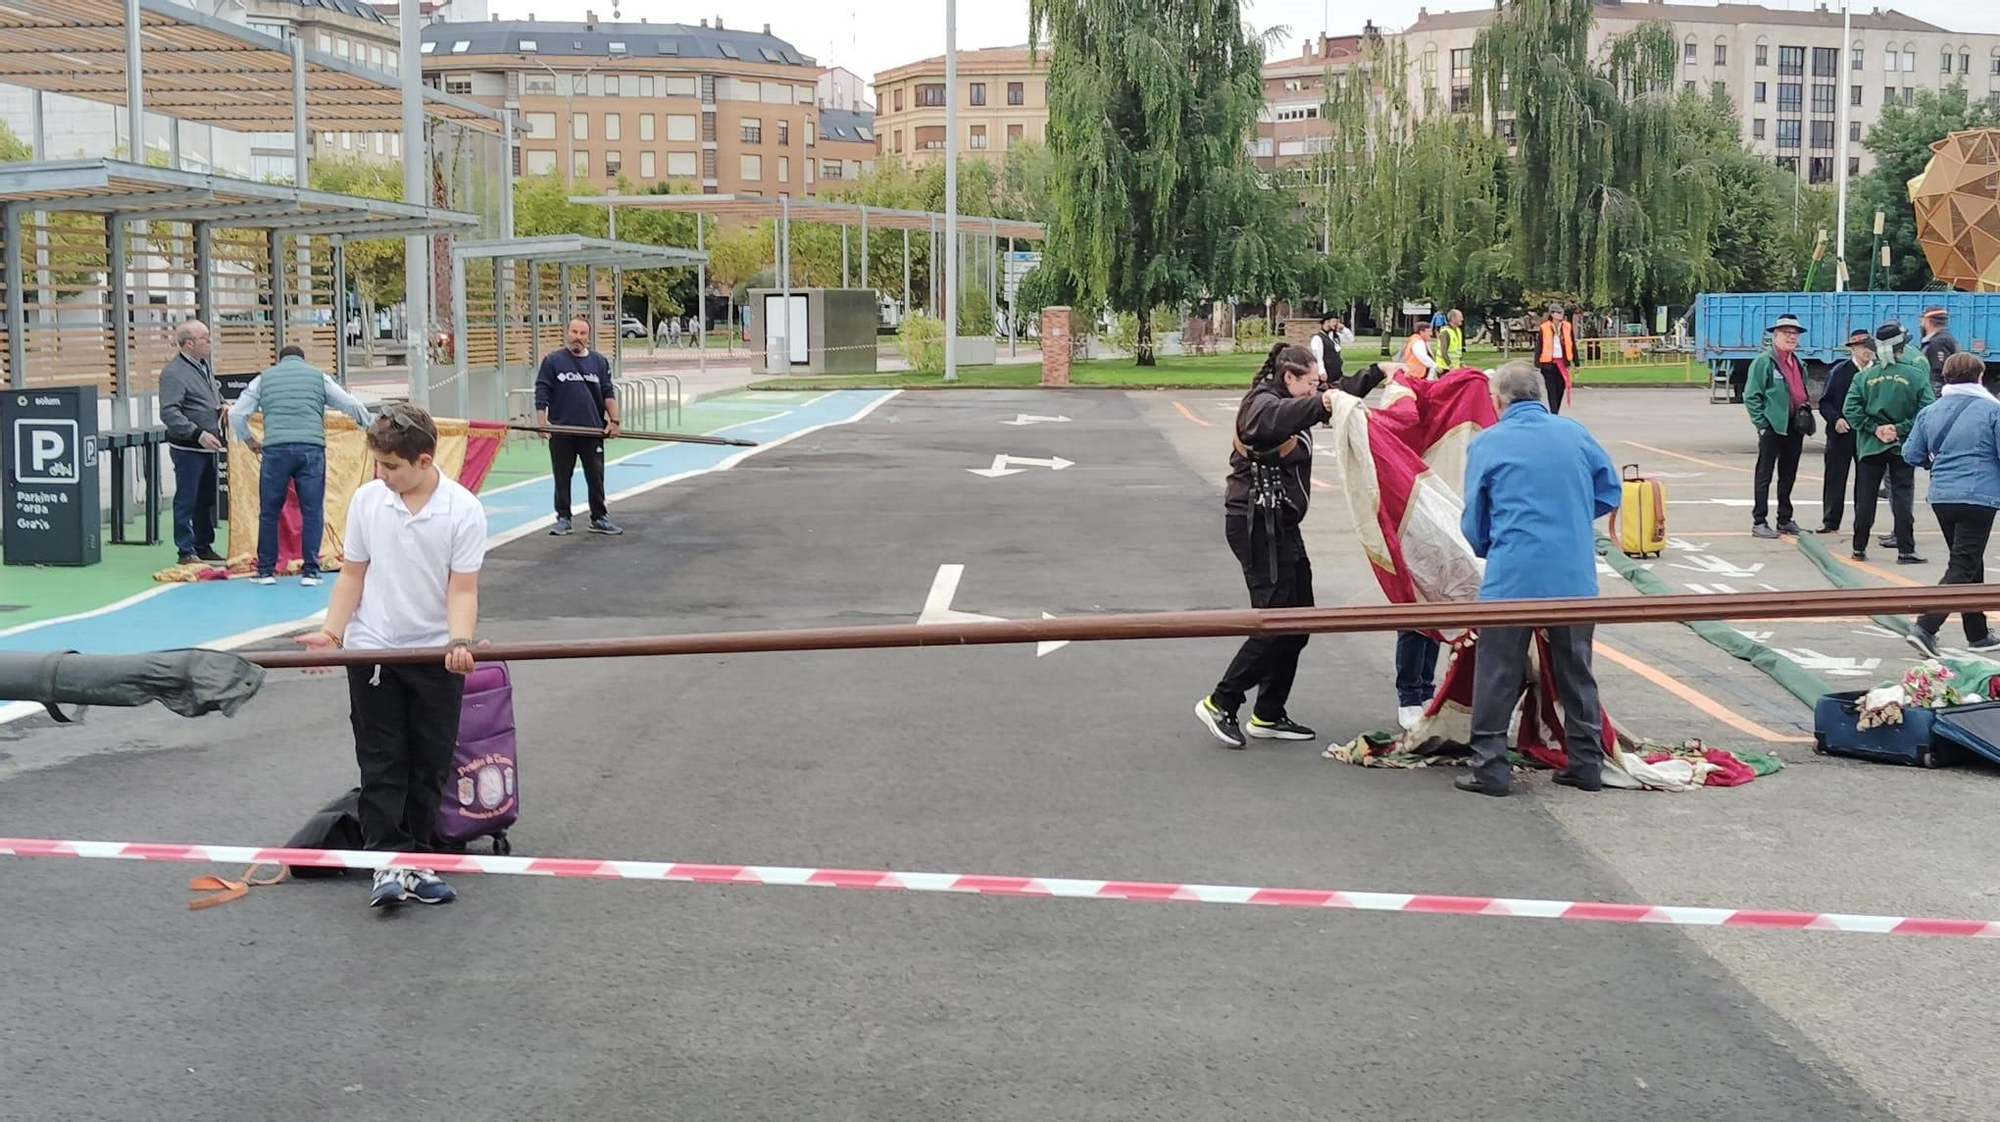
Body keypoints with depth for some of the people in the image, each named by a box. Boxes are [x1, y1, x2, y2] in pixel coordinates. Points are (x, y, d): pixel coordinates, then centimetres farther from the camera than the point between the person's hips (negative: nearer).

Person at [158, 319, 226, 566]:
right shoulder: (173, 372, -14)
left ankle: (204, 546, 24)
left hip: (208, 446, 8)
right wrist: (199, 434, -25)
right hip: (187, 448, -8)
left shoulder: (204, 366, 13)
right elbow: (169, 413, -21)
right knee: (186, 500, -2)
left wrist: (222, 407, 9)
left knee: (207, 499, 14)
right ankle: (186, 552, 4)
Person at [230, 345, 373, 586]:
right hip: (311, 449, -1)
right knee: (312, 512, 4)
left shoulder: (264, 378, 18)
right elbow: (353, 405, 14)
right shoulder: (318, 376, 16)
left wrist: (249, 440, 30)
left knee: (269, 512, 10)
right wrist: (369, 427, 32)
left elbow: (236, 414, 14)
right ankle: (310, 571, 3)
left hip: (276, 450, 1)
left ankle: (266, 571, 14)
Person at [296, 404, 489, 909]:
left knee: (429, 766, 7)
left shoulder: (464, 510, -10)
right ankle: (389, 860, 3)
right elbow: (353, 575, 6)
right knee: (383, 763, 1)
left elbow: (462, 590, -10)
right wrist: (332, 631, -5)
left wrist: (459, 643, -26)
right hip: (373, 651, 1)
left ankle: (419, 860, 17)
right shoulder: (367, 500, -2)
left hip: (436, 656, -1)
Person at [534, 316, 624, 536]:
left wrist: (614, 420, -1)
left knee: (596, 476, 4)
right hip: (561, 430, -2)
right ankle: (563, 518, 13)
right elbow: (541, 394, 0)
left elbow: (609, 394, 9)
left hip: (592, 429, 2)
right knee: (562, 476, 5)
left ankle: (599, 518, 13)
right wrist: (541, 423, -8)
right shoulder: (553, 361, 1)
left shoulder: (599, 362, 9)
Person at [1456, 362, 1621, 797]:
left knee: (1497, 675, 5)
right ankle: (1587, 763, 20)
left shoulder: (1487, 443, -2)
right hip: (1576, 578, 3)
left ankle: (1490, 766, 6)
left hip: (1512, 578, -3)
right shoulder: (1575, 433, 5)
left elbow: (1473, 522, 4)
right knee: (1576, 672, 15)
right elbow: (1609, 492, 12)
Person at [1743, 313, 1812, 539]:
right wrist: (1762, 423, -15)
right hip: (1773, 427, -7)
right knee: (1764, 475, -3)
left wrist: (1805, 412, 10)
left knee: (1789, 475, 13)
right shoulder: (1764, 361, -7)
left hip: (1795, 427, 7)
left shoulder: (1798, 363, 16)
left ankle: (1785, 519, 22)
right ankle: (1759, 521, 1)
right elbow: (1751, 396, -10)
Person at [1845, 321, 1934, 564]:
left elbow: (1851, 410, -10)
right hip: (1903, 448, -1)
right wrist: (1900, 429, -9)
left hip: (1870, 446, 1)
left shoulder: (1865, 376, -4)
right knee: (1902, 498, 2)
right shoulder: (1916, 376, -7)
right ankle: (1905, 551, 1)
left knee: (1865, 498, 8)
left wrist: (1873, 428, -8)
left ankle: (1859, 548, 13)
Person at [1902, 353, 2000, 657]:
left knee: (1970, 564, 19)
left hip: (1941, 497, 6)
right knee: (1962, 568, -4)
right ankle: (1925, 627, -19)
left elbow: (1912, 454, 10)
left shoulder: (1930, 412, 6)